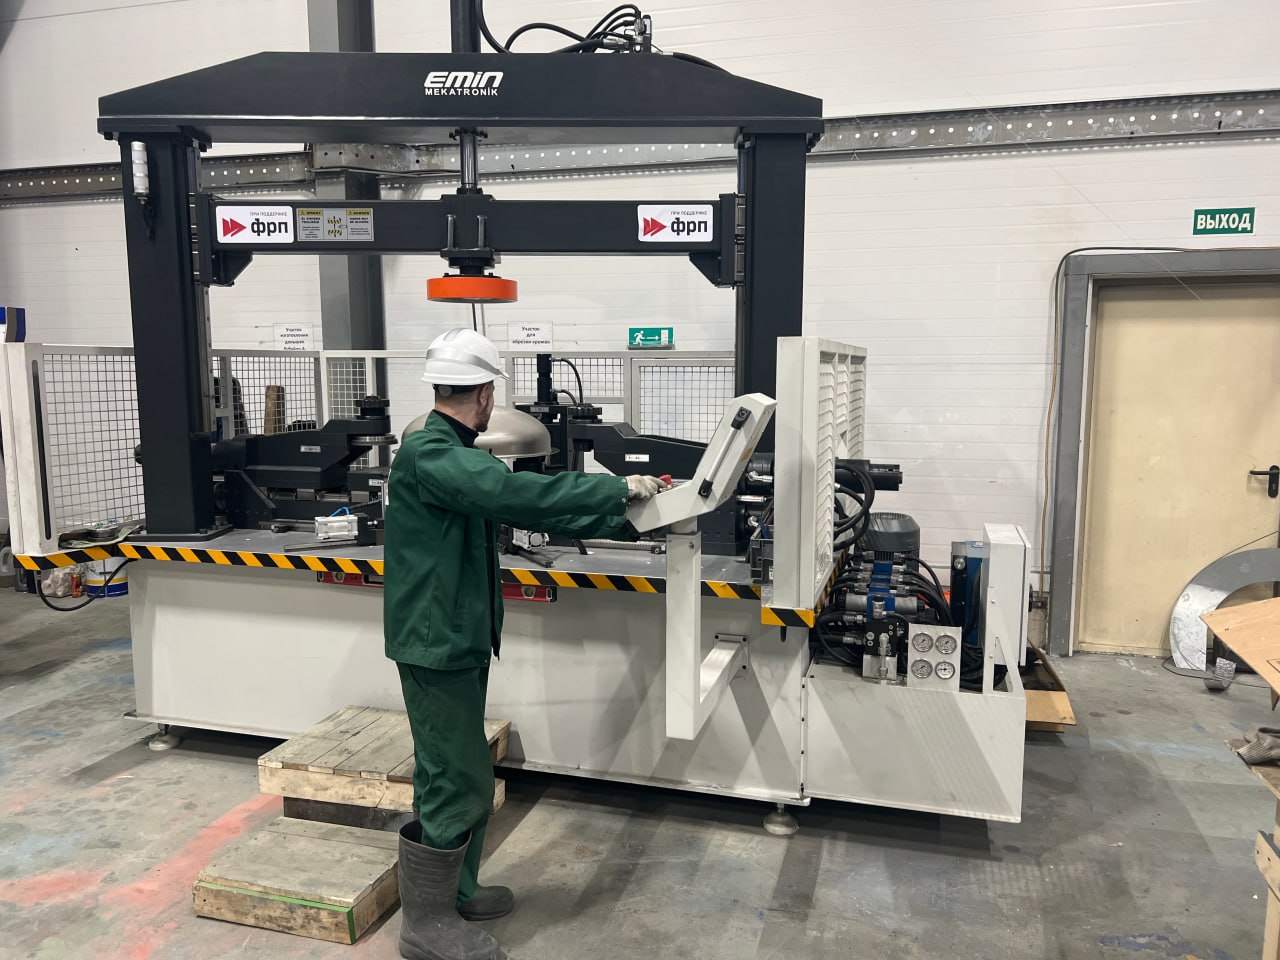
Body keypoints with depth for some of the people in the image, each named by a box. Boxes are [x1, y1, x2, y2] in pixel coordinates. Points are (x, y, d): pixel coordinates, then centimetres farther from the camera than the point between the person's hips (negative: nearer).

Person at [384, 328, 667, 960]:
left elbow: (521, 507, 13)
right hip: (435, 642, -10)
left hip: (457, 640, 10)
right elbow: (518, 494, -32)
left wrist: (623, 517, 10)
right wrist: (619, 488, -25)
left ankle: (454, 891, 35)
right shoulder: (429, 454, -19)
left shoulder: (452, 455, 13)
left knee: (462, 776, 19)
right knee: (454, 782, 0)